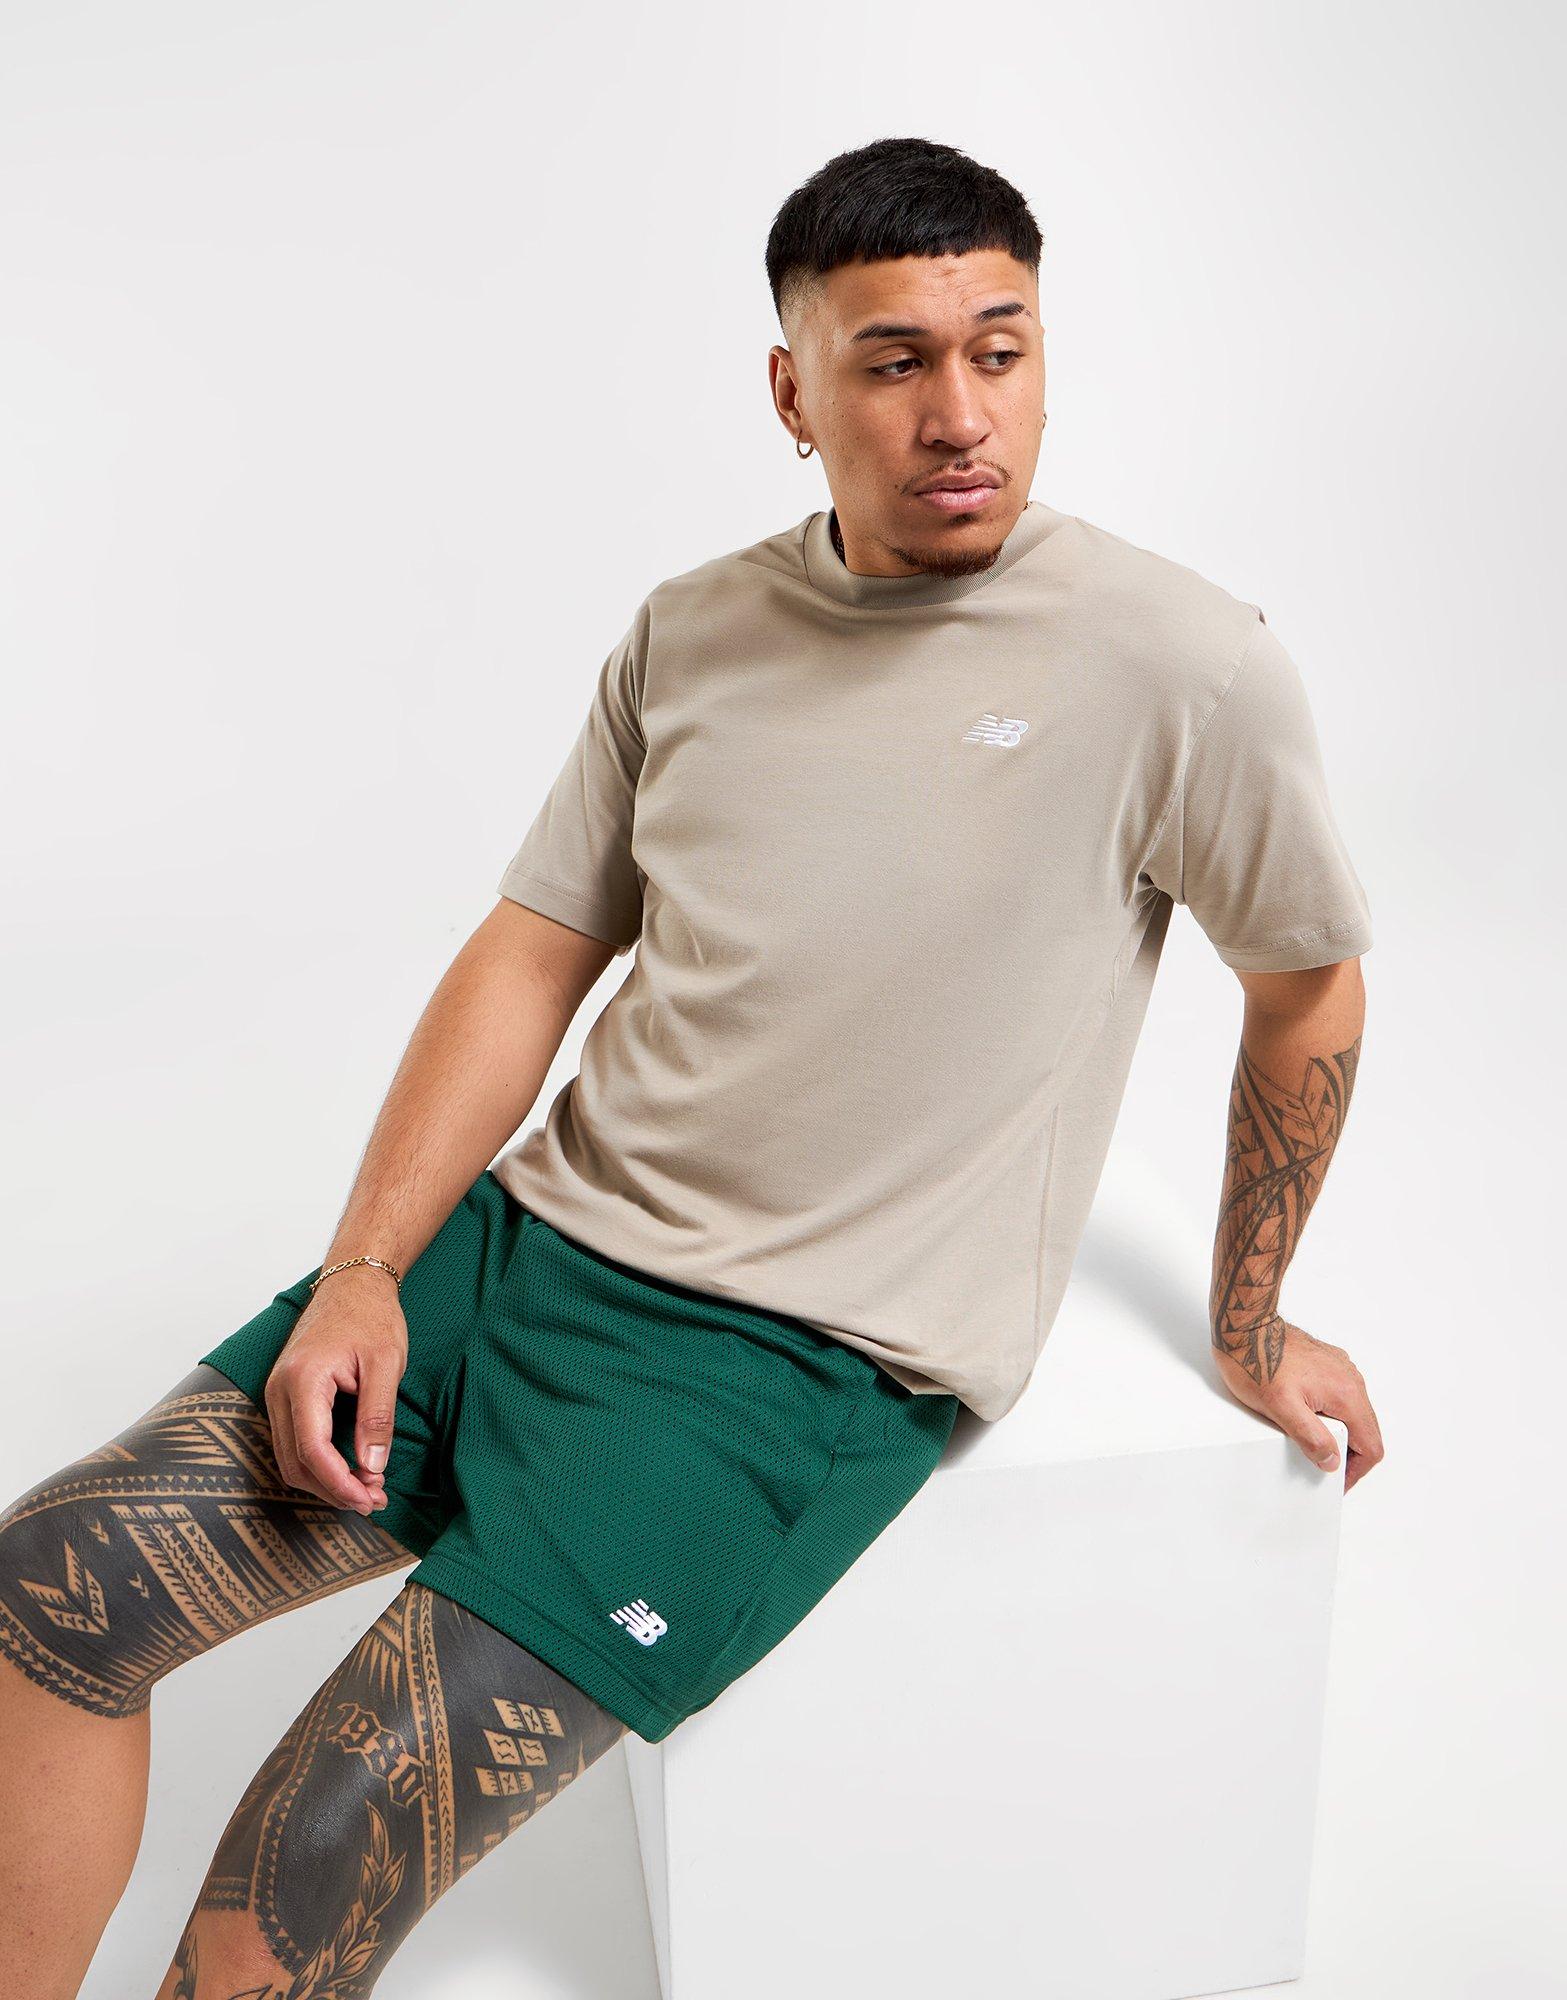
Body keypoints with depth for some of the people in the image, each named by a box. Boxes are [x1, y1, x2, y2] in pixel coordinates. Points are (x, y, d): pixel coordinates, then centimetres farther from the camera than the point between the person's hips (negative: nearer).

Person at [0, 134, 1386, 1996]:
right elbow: (530, 952, 8)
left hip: (806, 1355, -5)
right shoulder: (689, 633, 7)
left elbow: (1310, 985, 6)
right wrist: (363, 1267, -3)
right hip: (535, 1231, 6)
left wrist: (1247, 1320, 14)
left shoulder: (1182, 665, -8)